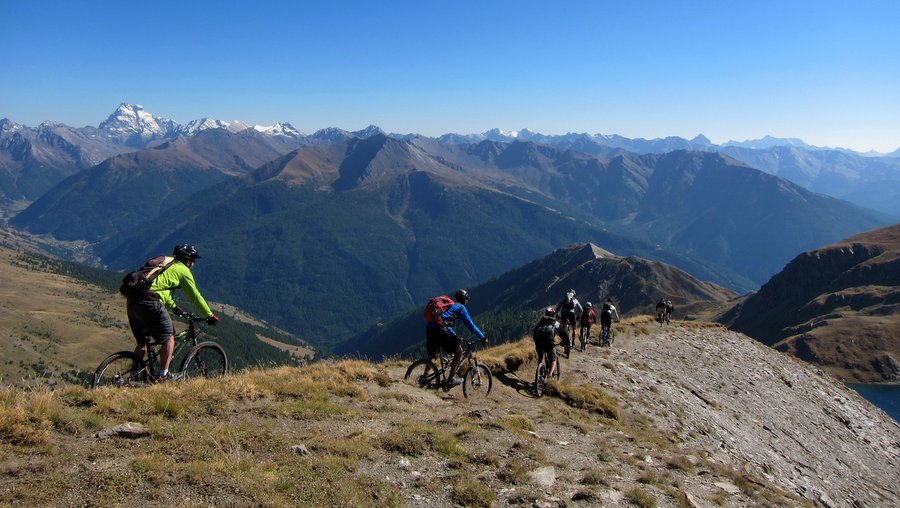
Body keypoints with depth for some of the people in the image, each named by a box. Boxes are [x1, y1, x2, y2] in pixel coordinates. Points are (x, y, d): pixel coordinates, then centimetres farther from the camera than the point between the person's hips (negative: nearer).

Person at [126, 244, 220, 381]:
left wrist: (174, 307, 48)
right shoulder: (183, 270, 7)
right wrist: (210, 316, 19)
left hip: (132, 302, 8)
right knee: (168, 338, 7)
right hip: (150, 304, -8)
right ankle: (163, 376, 5)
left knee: (142, 343, 21)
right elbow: (195, 296, 10)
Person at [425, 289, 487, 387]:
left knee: (433, 357, 23)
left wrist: (455, 337, 47)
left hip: (429, 328, 8)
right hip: (440, 331, -8)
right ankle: (451, 378, 7)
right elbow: (470, 325, 7)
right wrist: (482, 337, 14)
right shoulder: (460, 308, 9)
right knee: (459, 352, 8)